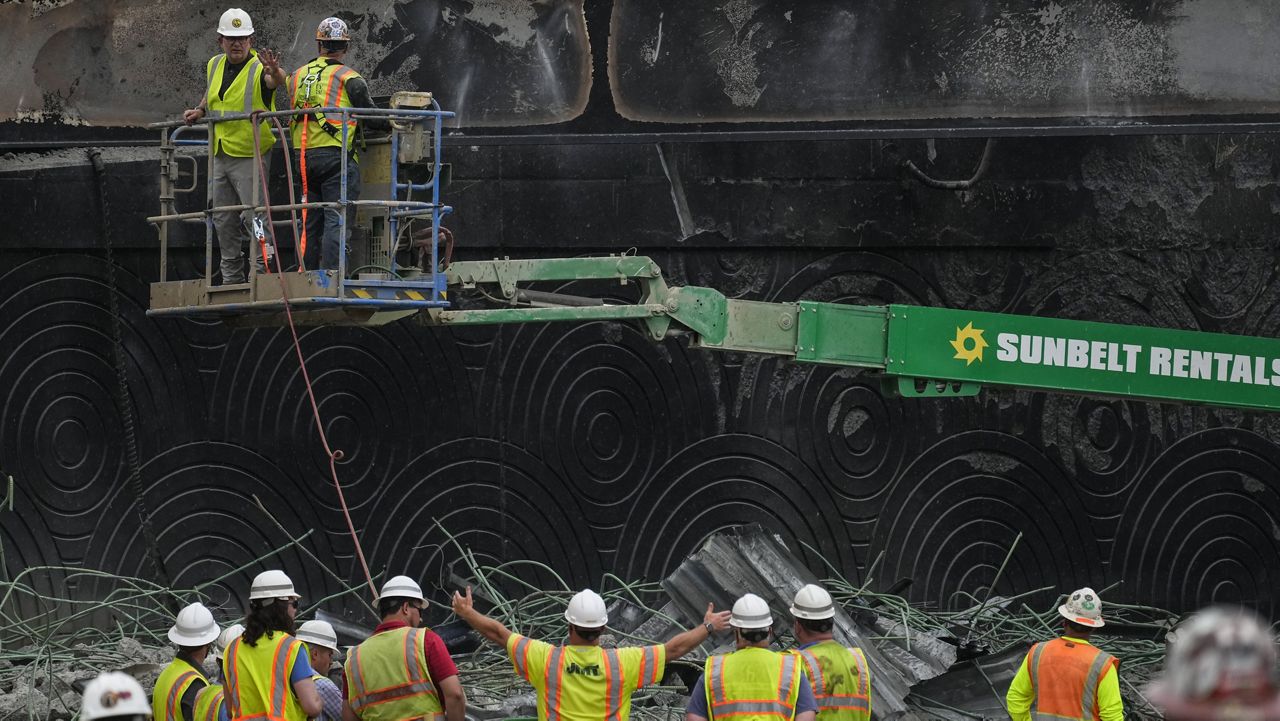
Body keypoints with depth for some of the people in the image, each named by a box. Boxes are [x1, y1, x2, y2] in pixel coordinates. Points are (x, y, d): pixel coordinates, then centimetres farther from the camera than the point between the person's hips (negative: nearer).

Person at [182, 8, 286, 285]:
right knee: (224, 221, 12)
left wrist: (275, 73, -60)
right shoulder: (214, 65, 8)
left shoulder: (259, 68, -14)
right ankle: (231, 280, 21)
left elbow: (277, 80, -37)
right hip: (218, 155, 7)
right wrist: (199, 111, 7)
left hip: (249, 156, -7)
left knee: (255, 216, -12)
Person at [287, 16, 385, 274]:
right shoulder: (349, 79, -5)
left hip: (304, 157, 5)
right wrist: (391, 123, 14)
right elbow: (373, 118, -3)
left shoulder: (297, 77, 11)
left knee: (310, 223, 12)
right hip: (336, 156, -5)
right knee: (337, 220, -7)